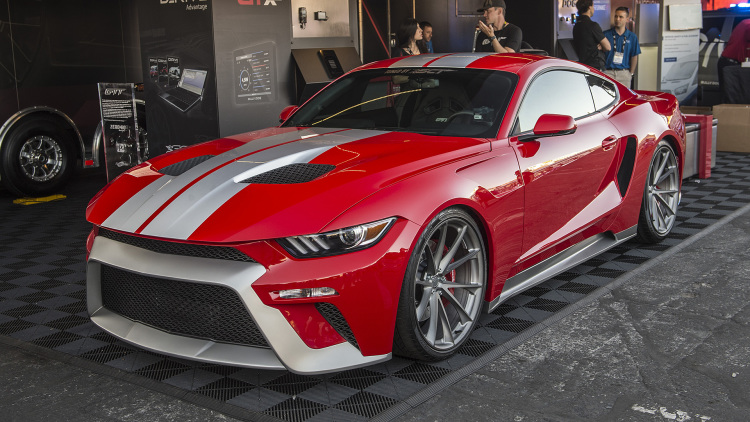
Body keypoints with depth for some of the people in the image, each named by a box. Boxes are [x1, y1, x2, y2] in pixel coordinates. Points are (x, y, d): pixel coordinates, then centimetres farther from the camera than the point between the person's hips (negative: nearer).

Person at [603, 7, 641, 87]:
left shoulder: (632, 37, 7)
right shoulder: (606, 34, 2)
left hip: (624, 73, 2)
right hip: (607, 72, -1)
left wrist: (631, 74, 8)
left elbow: (634, 57, 11)